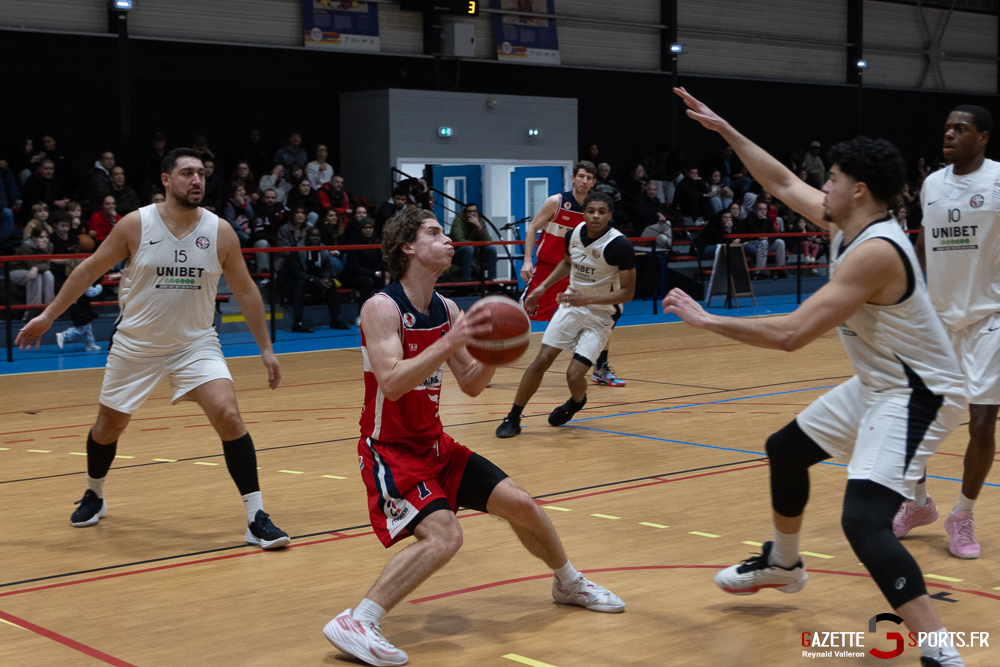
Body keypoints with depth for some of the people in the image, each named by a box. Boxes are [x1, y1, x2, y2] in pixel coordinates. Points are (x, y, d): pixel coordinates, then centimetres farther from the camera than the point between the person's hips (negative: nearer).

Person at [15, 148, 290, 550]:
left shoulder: (220, 232, -8)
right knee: (109, 425, 14)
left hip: (196, 343, 0)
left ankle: (256, 519, -14)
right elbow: (91, 269, 0)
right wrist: (49, 316, 3)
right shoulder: (135, 225, -11)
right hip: (136, 346, 1)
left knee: (228, 416, -20)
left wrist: (266, 348, 0)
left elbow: (245, 291, 1)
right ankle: (94, 496, 45)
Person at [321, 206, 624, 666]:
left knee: (519, 504, 7)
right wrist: (451, 341, -37)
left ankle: (569, 584, 33)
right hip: (390, 450, -7)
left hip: (435, 445, 7)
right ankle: (354, 624, -23)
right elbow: (391, 383, -31)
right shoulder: (382, 308, -18)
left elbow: (471, 385, 9)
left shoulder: (446, 310, 5)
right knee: (443, 536, -28)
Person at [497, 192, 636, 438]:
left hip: (602, 314, -4)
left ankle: (577, 402, 25)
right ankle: (513, 417, 7)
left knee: (574, 375, -12)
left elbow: (627, 293, -20)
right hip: (572, 305, 4)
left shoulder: (620, 245, -23)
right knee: (542, 360, -6)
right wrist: (543, 287, 8)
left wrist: (587, 299, -29)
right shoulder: (574, 234, -5)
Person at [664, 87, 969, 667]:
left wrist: (705, 320, -22)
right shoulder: (849, 225, 0)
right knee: (786, 450, 25)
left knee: (864, 520, -27)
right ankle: (783, 565, 49)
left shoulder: (874, 251, -28)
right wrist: (726, 130, 15)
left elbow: (790, 335, -32)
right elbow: (783, 183, 16)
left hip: (917, 396, -11)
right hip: (878, 384, 11)